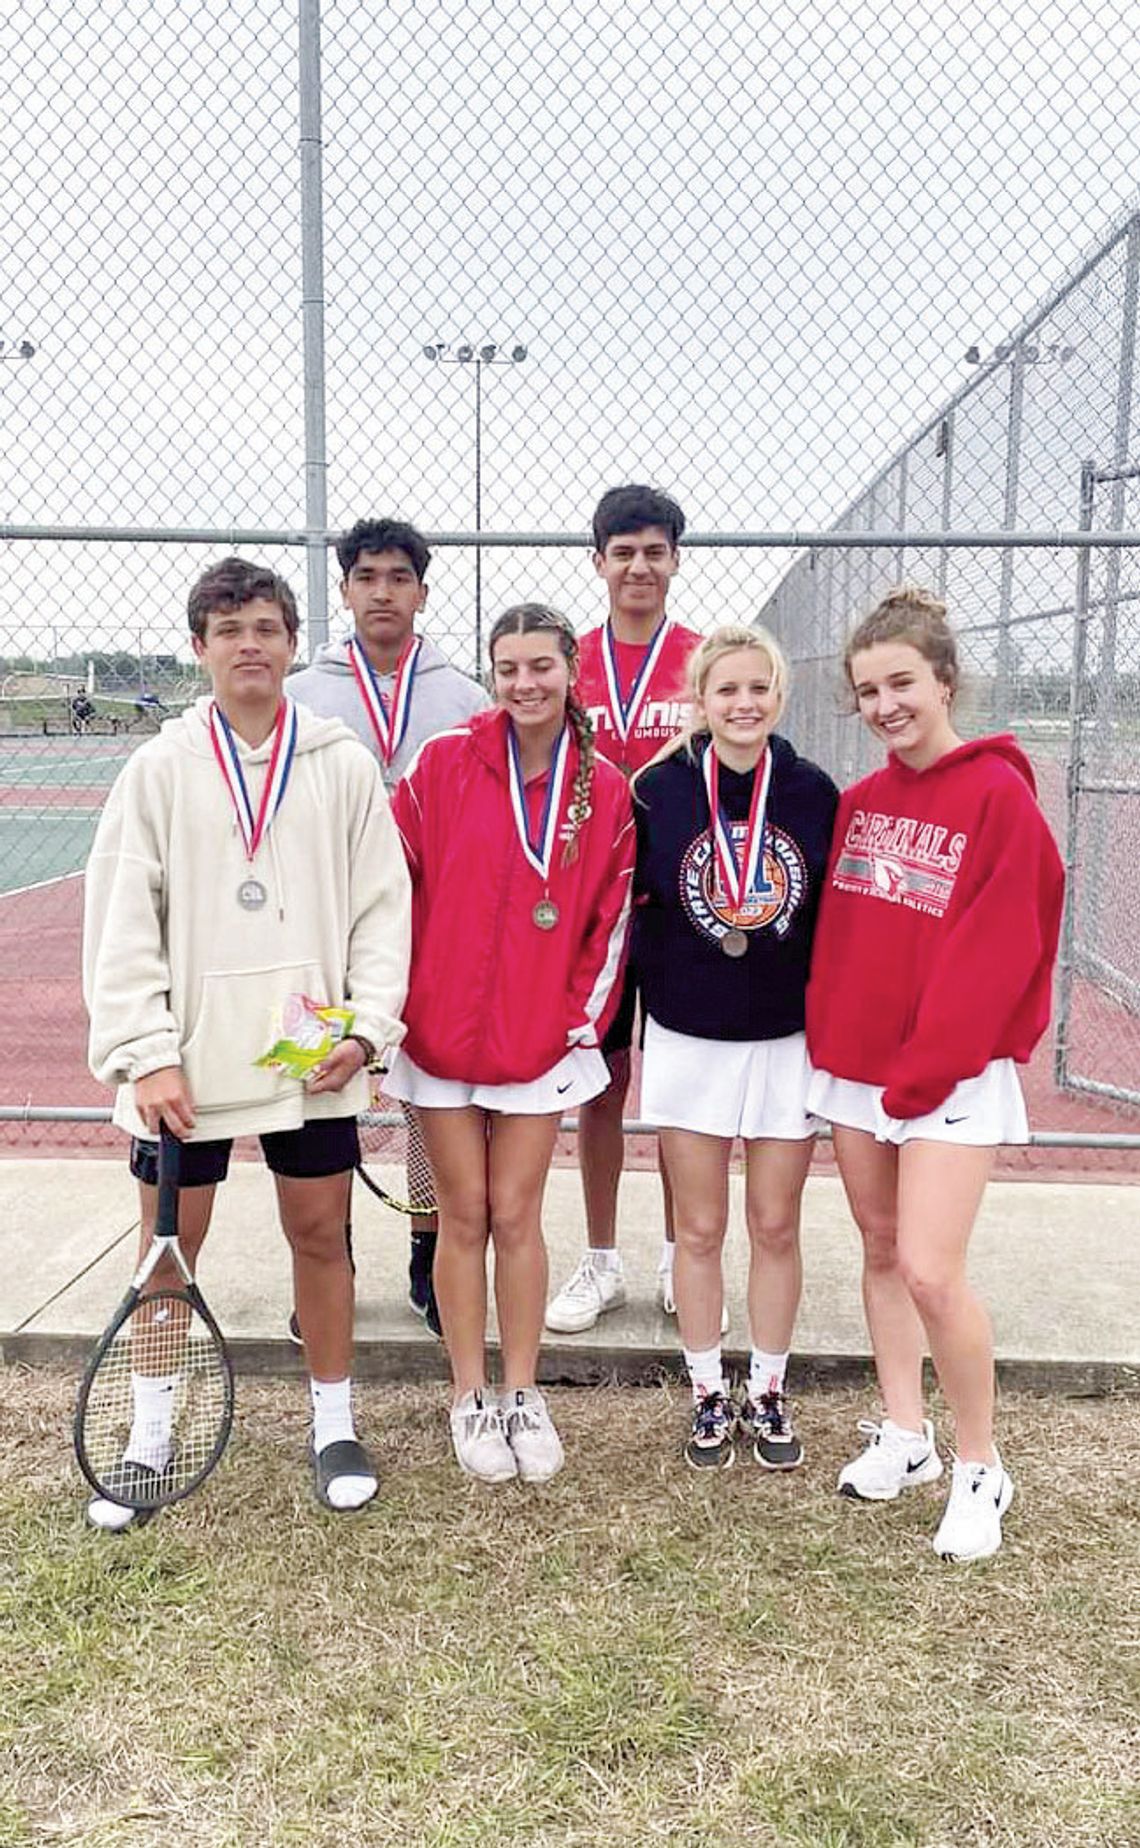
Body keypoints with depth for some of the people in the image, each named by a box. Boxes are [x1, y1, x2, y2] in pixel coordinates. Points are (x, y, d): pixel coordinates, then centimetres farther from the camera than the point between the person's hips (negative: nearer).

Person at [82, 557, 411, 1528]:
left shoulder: (342, 763, 2)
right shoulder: (162, 767, 1)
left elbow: (382, 907, 2)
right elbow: (122, 924, -2)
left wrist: (367, 1026, -9)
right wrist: (145, 1053, -9)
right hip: (187, 1058, 0)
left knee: (321, 1233, 10)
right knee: (168, 1246, 9)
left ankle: (334, 1426, 28)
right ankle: (150, 1439, 28)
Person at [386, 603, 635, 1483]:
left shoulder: (606, 790, 0)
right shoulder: (444, 764, -5)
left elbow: (612, 917, 5)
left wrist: (585, 1016, 0)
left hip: (541, 1040, 1)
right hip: (440, 1031, 0)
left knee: (517, 1217, 7)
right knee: (464, 1216, 8)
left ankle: (523, 1394, 23)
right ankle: (471, 1398, 23)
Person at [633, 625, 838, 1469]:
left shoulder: (814, 792, -4)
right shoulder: (659, 788, -6)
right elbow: (626, 901, 3)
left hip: (789, 1042, 1)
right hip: (689, 1042, 0)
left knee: (776, 1227, 10)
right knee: (700, 1229, 9)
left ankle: (769, 1396, 28)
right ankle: (709, 1398, 26)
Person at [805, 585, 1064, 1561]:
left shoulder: (998, 795, -11)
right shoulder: (859, 802, 8)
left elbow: (996, 953, -15)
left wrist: (924, 1071, -15)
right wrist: (829, 1035, 3)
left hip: (950, 1077, -6)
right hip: (854, 1066, 6)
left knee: (930, 1269, -10)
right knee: (881, 1249, 13)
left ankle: (981, 1468, 11)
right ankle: (904, 1435, 29)